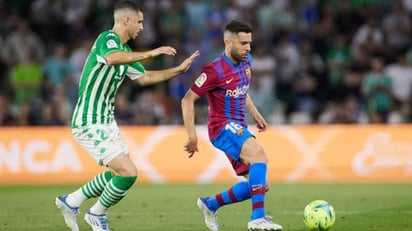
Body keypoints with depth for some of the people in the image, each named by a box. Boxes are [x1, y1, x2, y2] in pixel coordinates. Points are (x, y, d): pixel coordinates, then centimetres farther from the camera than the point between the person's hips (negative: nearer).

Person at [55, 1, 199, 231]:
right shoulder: (107, 39, -17)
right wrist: (151, 53, -40)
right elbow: (112, 59, -42)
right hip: (91, 124, -10)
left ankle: (71, 201, 30)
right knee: (129, 173, -13)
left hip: (106, 121, 10)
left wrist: (179, 69, 20)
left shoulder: (124, 49, 13)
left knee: (119, 173, 19)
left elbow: (144, 77, 25)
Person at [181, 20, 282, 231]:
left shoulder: (246, 61, 6)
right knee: (259, 154, -33)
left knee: (259, 185, 3)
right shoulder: (215, 70, -17)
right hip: (223, 127, -8)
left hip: (239, 128, 8)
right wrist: (192, 135, -16)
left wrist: (255, 114, 19)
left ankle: (210, 204, 21)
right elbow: (188, 100, -13)